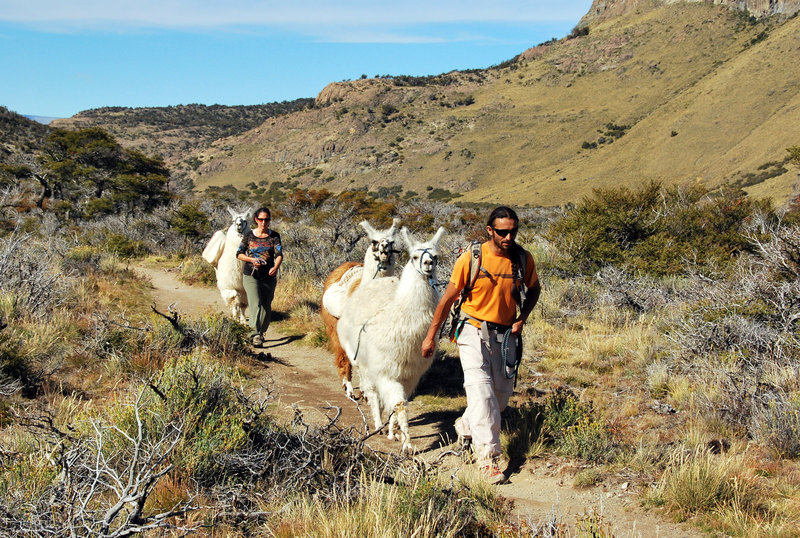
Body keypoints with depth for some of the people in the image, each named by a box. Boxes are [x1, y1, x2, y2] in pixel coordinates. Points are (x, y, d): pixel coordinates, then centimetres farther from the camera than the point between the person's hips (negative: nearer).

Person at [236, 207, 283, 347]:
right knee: (256, 304, -16)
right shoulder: (249, 235, 3)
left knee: (266, 306, 9)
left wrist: (276, 267, -31)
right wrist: (252, 259, -14)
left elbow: (279, 254, -11)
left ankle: (261, 332, 28)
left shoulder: (274, 236, 2)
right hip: (251, 276, -2)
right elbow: (239, 254, 5)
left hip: (269, 277, 2)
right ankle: (255, 334, -24)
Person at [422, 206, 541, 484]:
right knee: (480, 389, -17)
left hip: (505, 333, 4)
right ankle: (488, 457, -15)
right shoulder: (470, 258, -13)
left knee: (501, 393, 9)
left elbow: (534, 289, 15)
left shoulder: (523, 259, -5)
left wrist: (522, 317, -2)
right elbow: (448, 297, -4)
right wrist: (431, 336, 1)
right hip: (474, 331, -4)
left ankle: (466, 425, 37)